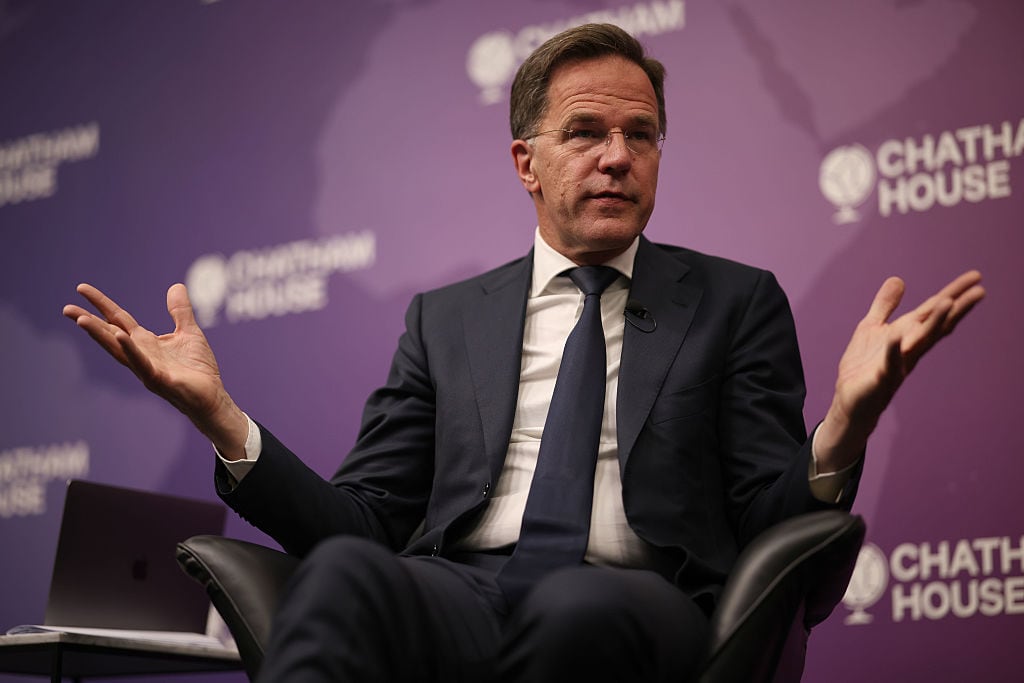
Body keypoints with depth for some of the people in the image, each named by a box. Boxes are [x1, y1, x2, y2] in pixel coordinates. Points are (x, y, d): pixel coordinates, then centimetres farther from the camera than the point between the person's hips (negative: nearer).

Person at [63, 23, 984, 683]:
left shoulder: (736, 303, 19)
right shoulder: (447, 320, 24)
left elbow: (776, 525, 9)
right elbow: (363, 520, 15)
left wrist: (846, 422, -14)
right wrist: (220, 416, 0)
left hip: (631, 606, -1)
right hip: (459, 594, 2)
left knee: (577, 606, -39)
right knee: (343, 570, -35)